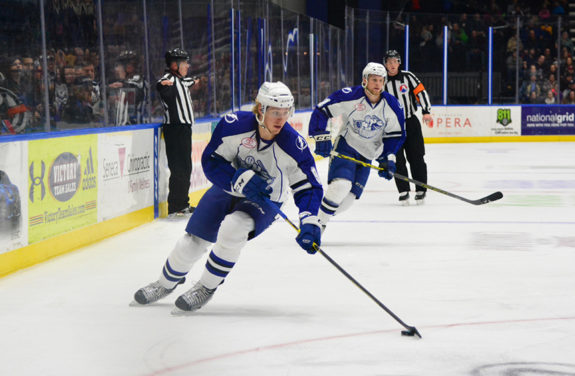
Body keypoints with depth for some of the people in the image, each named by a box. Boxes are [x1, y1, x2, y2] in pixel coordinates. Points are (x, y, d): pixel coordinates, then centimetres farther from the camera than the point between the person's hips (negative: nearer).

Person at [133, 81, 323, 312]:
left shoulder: (293, 146, -26)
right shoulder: (234, 124, -25)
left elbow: (308, 187, -19)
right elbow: (211, 161, -17)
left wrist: (309, 223, -32)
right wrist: (242, 179, -31)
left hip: (265, 201, -2)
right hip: (227, 189, 2)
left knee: (232, 229, -30)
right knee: (193, 241, 3)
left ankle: (206, 288, -7)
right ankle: (166, 282, 36)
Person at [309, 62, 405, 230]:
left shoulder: (391, 105, -8)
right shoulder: (349, 96, -19)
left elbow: (395, 134, 4)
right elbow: (321, 111, -12)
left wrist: (388, 158, -4)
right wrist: (322, 137, -18)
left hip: (368, 154, 4)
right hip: (345, 147, -4)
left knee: (349, 196, -3)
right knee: (341, 185, -26)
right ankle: (318, 222, -13)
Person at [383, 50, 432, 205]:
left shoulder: (407, 76, 0)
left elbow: (421, 92, 2)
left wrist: (426, 111, -9)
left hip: (411, 123, 0)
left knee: (416, 157, -1)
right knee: (397, 160, -4)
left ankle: (421, 190, 8)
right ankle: (403, 191, 4)